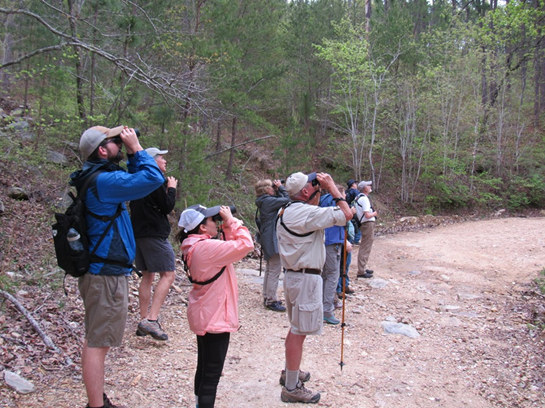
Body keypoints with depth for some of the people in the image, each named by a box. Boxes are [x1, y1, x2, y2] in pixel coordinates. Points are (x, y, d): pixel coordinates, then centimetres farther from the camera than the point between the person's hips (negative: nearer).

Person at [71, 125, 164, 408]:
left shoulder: (100, 178, 12)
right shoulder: (103, 181, -20)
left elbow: (135, 179, 21)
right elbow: (153, 179, -23)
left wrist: (133, 153, 9)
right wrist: (136, 146, -12)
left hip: (102, 271, 11)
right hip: (107, 275, -11)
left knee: (96, 340, 19)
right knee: (98, 342, -4)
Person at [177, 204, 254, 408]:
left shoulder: (195, 246, 5)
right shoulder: (207, 247, -25)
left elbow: (230, 247, 11)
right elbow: (245, 244, -26)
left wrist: (227, 226, 0)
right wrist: (231, 221, -15)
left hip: (203, 316, 10)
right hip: (215, 318, -10)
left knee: (203, 368, 22)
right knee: (211, 375, -1)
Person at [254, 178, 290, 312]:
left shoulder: (263, 201, 12)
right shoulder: (268, 201, -18)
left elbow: (280, 200, 17)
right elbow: (286, 200, -19)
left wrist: (278, 189, 6)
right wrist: (280, 187, -7)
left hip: (267, 239, 11)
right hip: (273, 240, -11)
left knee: (269, 270, 18)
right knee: (275, 270, -7)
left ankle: (267, 297, 26)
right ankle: (271, 301, -3)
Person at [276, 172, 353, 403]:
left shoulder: (286, 212, 10)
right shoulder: (305, 212, -21)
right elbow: (346, 214, -21)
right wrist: (331, 186, -14)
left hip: (294, 275, 10)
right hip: (306, 278, -10)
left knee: (296, 328, 23)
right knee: (299, 332, -2)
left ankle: (290, 373, 38)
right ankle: (291, 389, 8)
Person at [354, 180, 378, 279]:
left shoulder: (358, 197, 11)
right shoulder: (364, 198, -18)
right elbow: (367, 215, -25)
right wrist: (374, 213, -5)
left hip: (364, 224, 10)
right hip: (368, 224, -10)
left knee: (364, 248, 20)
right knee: (365, 248, -6)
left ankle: (363, 268, 30)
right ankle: (361, 272, -3)